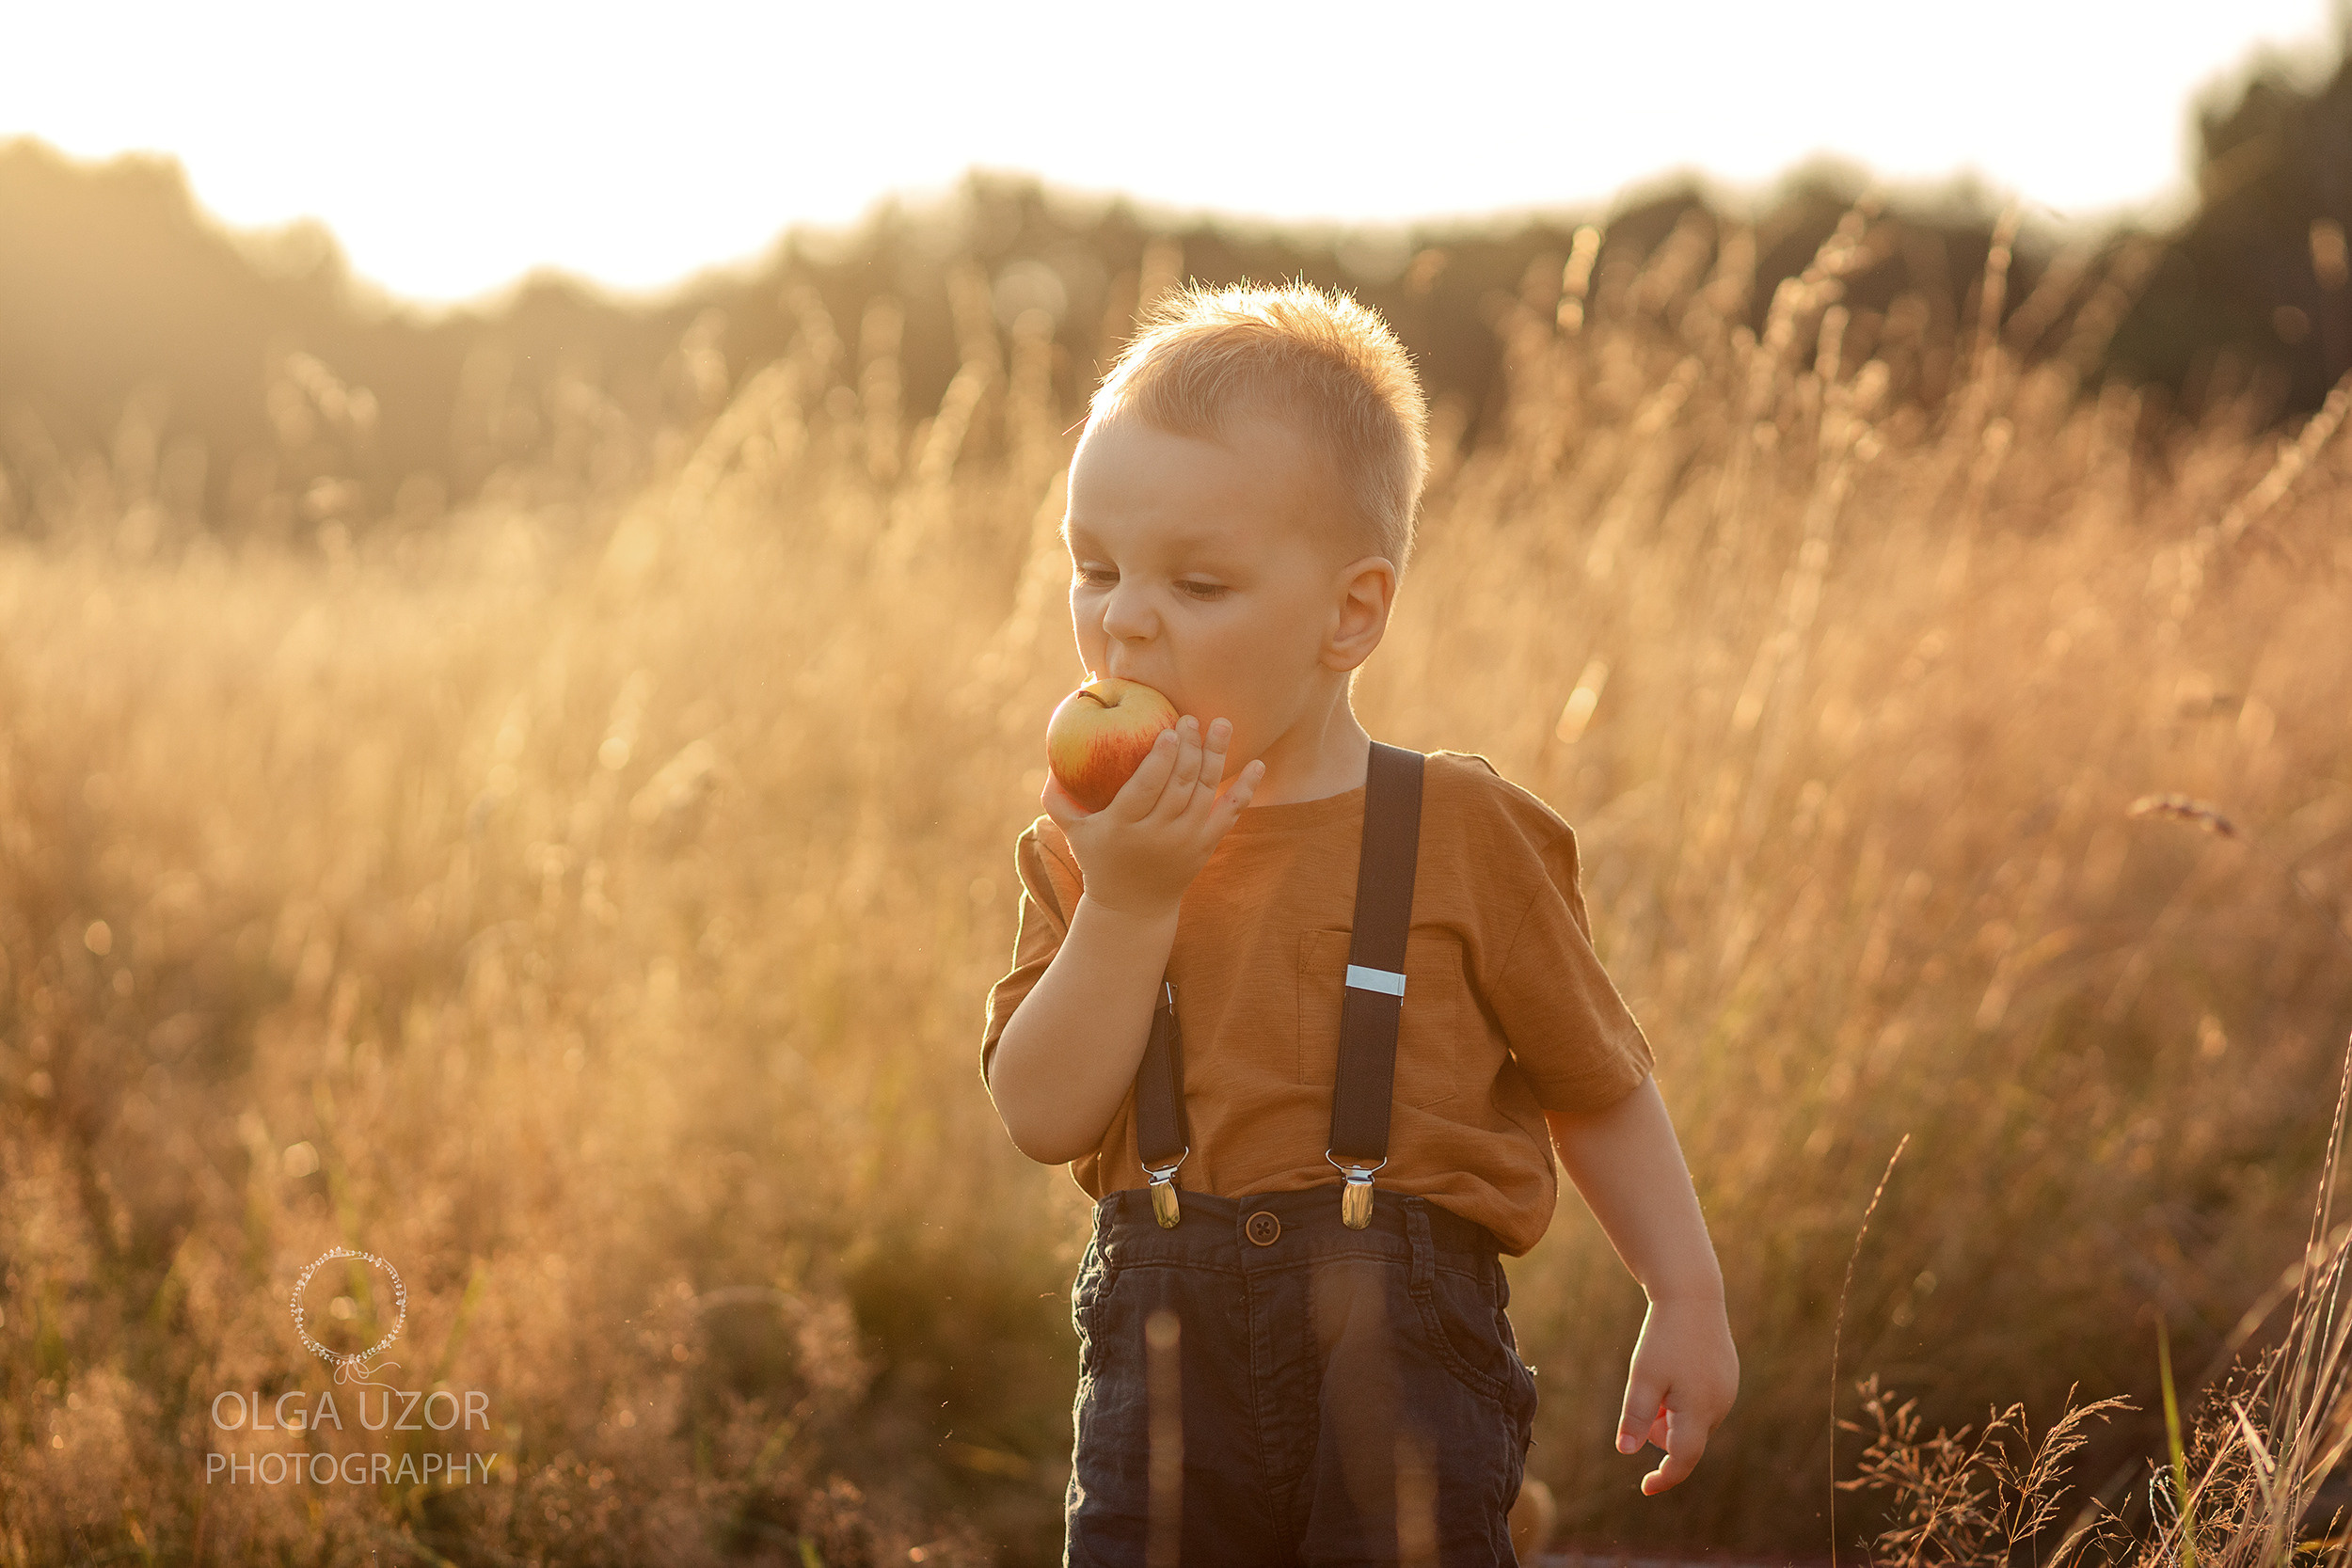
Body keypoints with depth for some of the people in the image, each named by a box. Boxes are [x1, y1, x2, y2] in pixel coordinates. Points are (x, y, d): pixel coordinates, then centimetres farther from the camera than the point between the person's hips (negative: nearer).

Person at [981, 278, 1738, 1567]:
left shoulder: (1461, 832, -2)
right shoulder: (1085, 853, 4)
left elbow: (1599, 1083, 7)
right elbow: (1043, 1116, -7)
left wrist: (1688, 1300, 5)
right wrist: (1127, 901, -16)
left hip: (1404, 1330, -2)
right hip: (1167, 1343, 3)